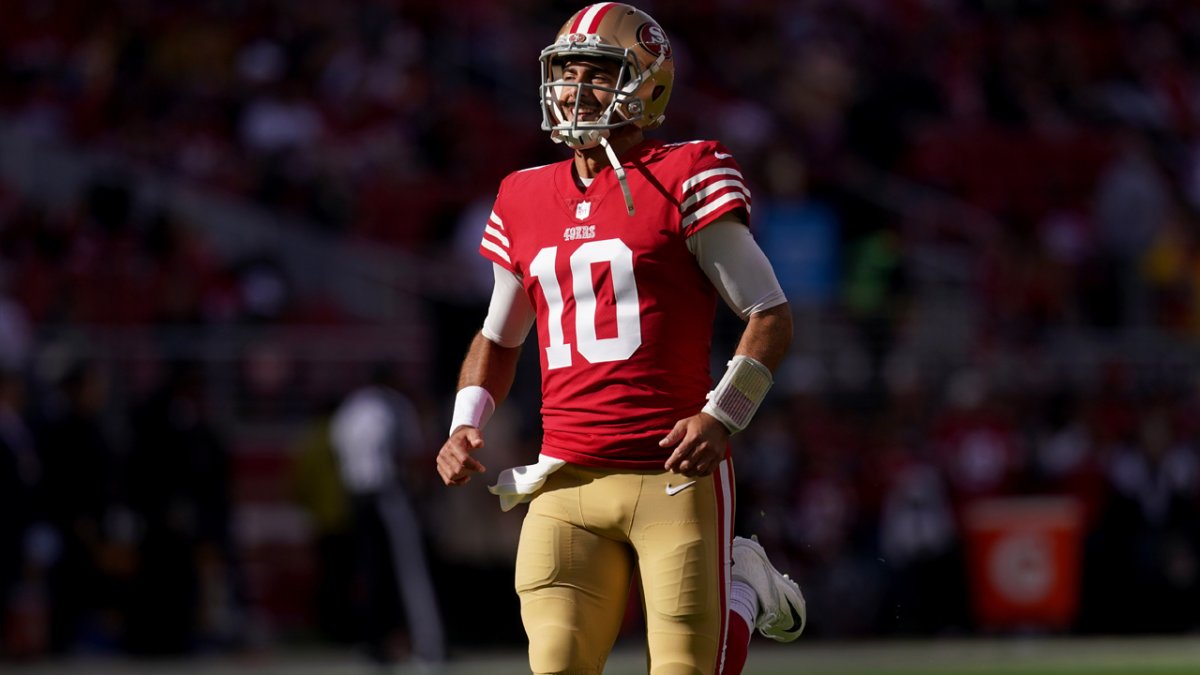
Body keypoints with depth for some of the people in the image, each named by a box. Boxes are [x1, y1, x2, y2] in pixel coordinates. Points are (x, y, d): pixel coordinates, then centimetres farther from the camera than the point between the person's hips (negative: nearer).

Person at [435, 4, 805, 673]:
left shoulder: (686, 178, -3)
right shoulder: (526, 200, 13)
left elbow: (771, 314, -2)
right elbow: (499, 338, 26)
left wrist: (722, 417, -13)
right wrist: (466, 425, 10)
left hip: (675, 473, -5)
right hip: (567, 481, 5)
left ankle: (744, 585, 26)